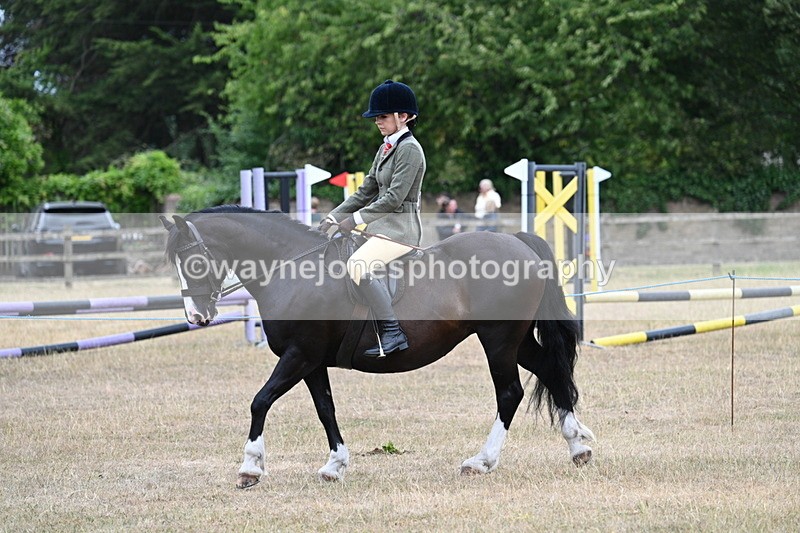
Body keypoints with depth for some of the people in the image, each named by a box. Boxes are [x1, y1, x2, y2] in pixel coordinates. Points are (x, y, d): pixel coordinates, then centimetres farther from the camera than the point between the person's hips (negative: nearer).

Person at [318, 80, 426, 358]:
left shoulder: (409, 149, -11)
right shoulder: (385, 149, 17)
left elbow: (394, 197, -19)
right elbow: (366, 192, 19)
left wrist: (356, 218, -18)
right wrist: (333, 218, 10)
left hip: (402, 228, -10)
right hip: (382, 227, 10)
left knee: (358, 265, -29)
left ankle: (392, 332, -28)